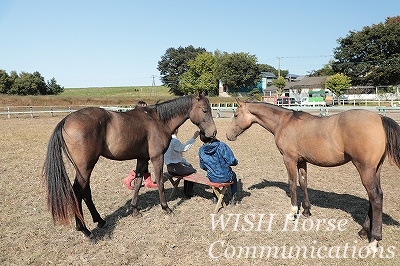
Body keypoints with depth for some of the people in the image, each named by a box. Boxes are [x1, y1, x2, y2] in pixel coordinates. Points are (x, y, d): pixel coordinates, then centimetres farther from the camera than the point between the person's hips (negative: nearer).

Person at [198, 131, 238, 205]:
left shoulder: (201, 150, -9)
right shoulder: (222, 146, -22)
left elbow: (203, 167, 4)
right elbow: (232, 162, -20)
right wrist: (235, 161, 4)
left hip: (212, 179, 3)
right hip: (225, 177, -3)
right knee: (233, 175, 33)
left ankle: (215, 197, 43)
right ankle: (234, 198, 32)